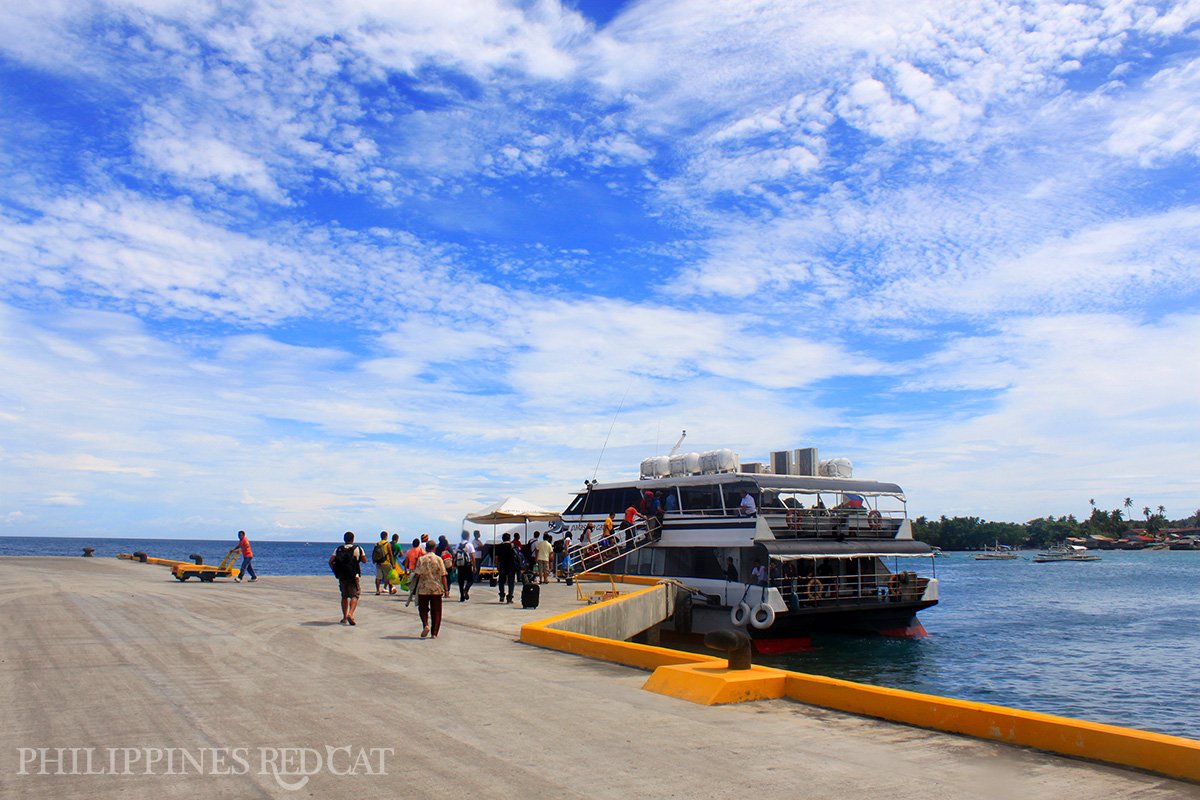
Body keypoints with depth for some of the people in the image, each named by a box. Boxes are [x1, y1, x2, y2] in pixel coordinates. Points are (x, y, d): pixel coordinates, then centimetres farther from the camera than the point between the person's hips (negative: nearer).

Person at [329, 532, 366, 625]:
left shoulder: (338, 549, 6)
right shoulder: (358, 549, -1)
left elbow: (330, 561, -3)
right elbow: (364, 561, 4)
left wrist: (335, 571, 8)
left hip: (341, 576, 3)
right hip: (353, 576, -3)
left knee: (344, 596, 16)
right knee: (354, 596, -2)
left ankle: (344, 618, 20)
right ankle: (350, 614, -24)